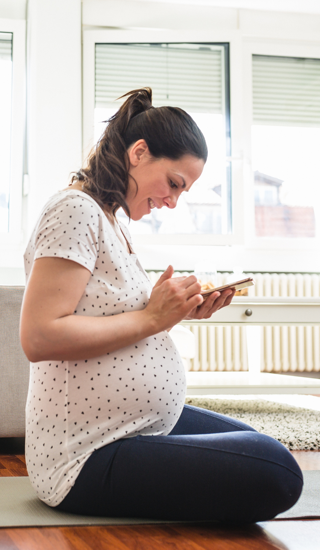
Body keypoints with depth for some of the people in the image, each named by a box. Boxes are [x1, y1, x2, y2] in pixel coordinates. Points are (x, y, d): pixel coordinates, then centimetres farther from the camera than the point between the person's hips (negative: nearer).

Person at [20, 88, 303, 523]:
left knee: (262, 448, 21)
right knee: (277, 473, -22)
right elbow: (39, 338, -24)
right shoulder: (75, 210, -15)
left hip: (142, 425, 11)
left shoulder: (114, 225, 16)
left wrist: (179, 311, 3)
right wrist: (151, 317, -18)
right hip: (90, 456, -11)